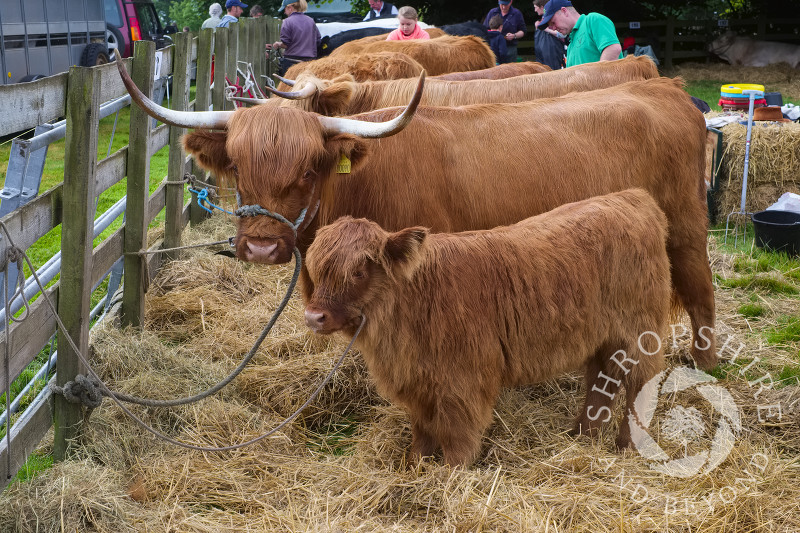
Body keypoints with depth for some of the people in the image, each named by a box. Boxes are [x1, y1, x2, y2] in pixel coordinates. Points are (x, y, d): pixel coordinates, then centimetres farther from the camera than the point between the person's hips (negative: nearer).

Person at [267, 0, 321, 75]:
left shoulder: (288, 21, -6)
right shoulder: (311, 21, 9)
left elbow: (285, 44, -10)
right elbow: (318, 42, 12)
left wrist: (278, 44, 10)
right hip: (310, 60, 5)